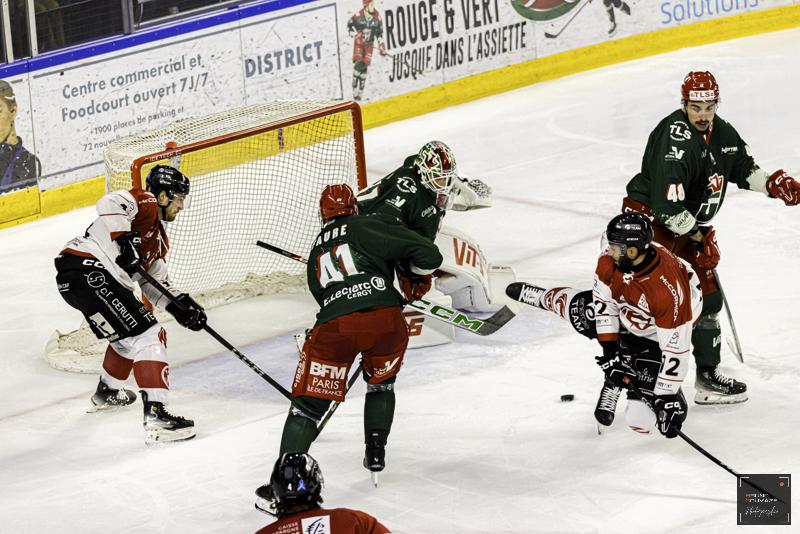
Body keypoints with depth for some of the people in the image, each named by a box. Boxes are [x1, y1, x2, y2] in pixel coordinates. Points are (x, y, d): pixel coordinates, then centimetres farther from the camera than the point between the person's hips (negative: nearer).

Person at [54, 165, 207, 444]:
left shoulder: (158, 237, 27)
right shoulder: (145, 203, -2)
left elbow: (154, 283, 26)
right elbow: (109, 203, -22)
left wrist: (181, 306, 12)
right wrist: (124, 240, -26)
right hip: (86, 271, -11)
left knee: (130, 334, 30)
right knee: (145, 335, -14)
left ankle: (107, 392, 52)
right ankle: (155, 416, -24)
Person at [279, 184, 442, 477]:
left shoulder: (316, 252, 30)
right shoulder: (370, 226, 13)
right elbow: (428, 254, 5)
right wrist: (416, 281, 27)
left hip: (334, 325, 1)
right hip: (386, 319, -1)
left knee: (309, 403, 7)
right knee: (381, 383, 30)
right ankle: (376, 453, 28)